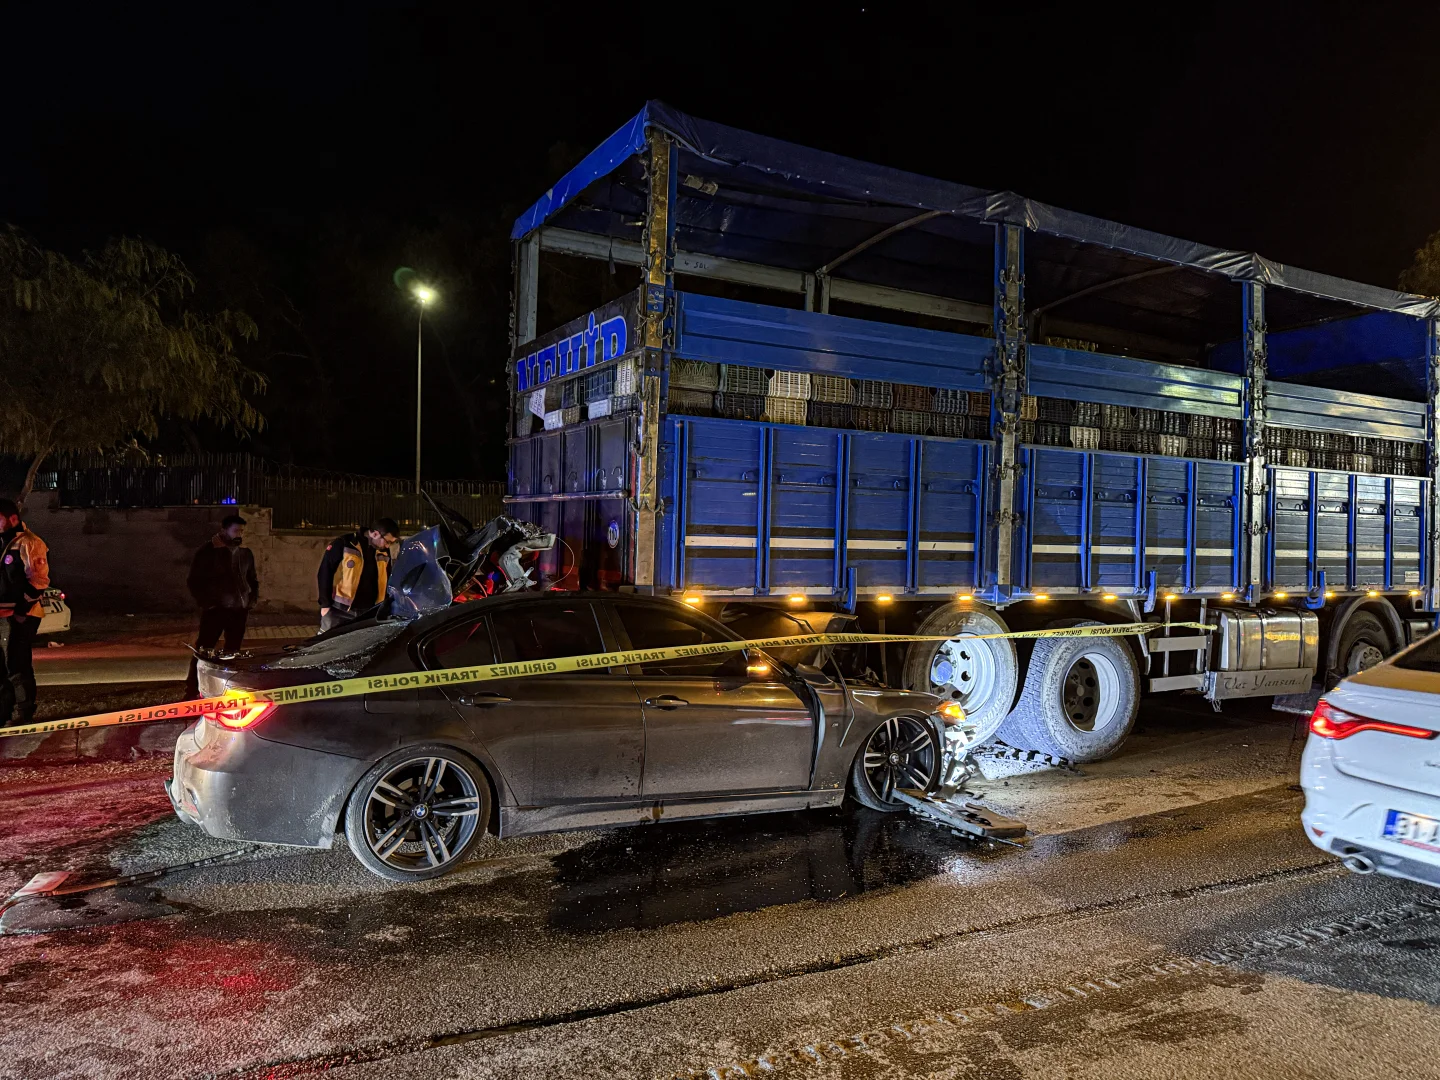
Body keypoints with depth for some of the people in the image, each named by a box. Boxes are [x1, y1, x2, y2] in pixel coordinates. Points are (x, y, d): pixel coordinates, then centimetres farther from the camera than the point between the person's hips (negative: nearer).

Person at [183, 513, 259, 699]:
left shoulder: (246, 553, 10)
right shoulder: (208, 552, -5)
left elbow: (253, 580, 22)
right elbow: (193, 581, -2)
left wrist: (252, 601, 10)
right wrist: (206, 603, -7)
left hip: (239, 611, 5)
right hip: (215, 610, -5)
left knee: (233, 652, 10)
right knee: (203, 651, -5)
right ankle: (192, 691, 1)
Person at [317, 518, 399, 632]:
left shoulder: (384, 553, 7)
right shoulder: (343, 544, -9)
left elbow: (387, 581, 18)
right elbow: (324, 574, -7)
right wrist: (325, 604, -8)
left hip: (367, 613, 5)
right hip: (339, 611, -5)